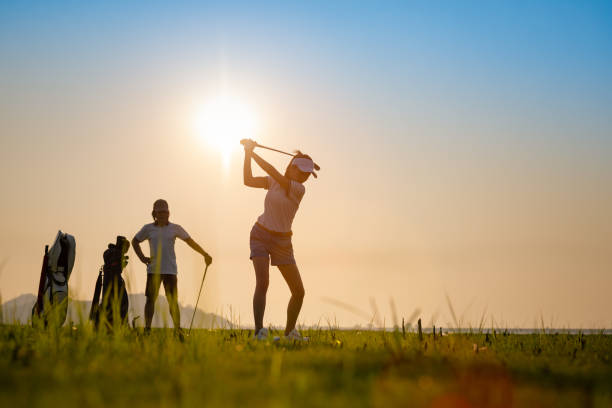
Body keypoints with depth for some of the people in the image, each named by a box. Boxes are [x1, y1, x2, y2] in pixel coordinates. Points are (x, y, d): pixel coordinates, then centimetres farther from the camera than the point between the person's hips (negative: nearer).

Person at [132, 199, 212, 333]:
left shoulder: (175, 228, 5)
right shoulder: (148, 229, 6)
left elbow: (191, 242, 10)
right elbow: (135, 242, 19)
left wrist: (205, 254, 7)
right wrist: (142, 257, 5)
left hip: (170, 271, -1)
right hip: (153, 270, 1)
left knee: (173, 301, -3)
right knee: (150, 299, -1)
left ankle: (178, 330, 1)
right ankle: (147, 328, 2)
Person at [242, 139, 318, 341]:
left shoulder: (299, 189, -10)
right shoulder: (274, 181, 2)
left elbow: (272, 172, -20)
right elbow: (248, 180, -6)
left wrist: (253, 153, -17)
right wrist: (248, 154, -13)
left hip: (282, 242, 1)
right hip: (260, 235, -1)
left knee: (299, 291, 1)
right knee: (262, 282, -23)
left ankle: (289, 331, 21)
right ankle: (259, 331, -29)